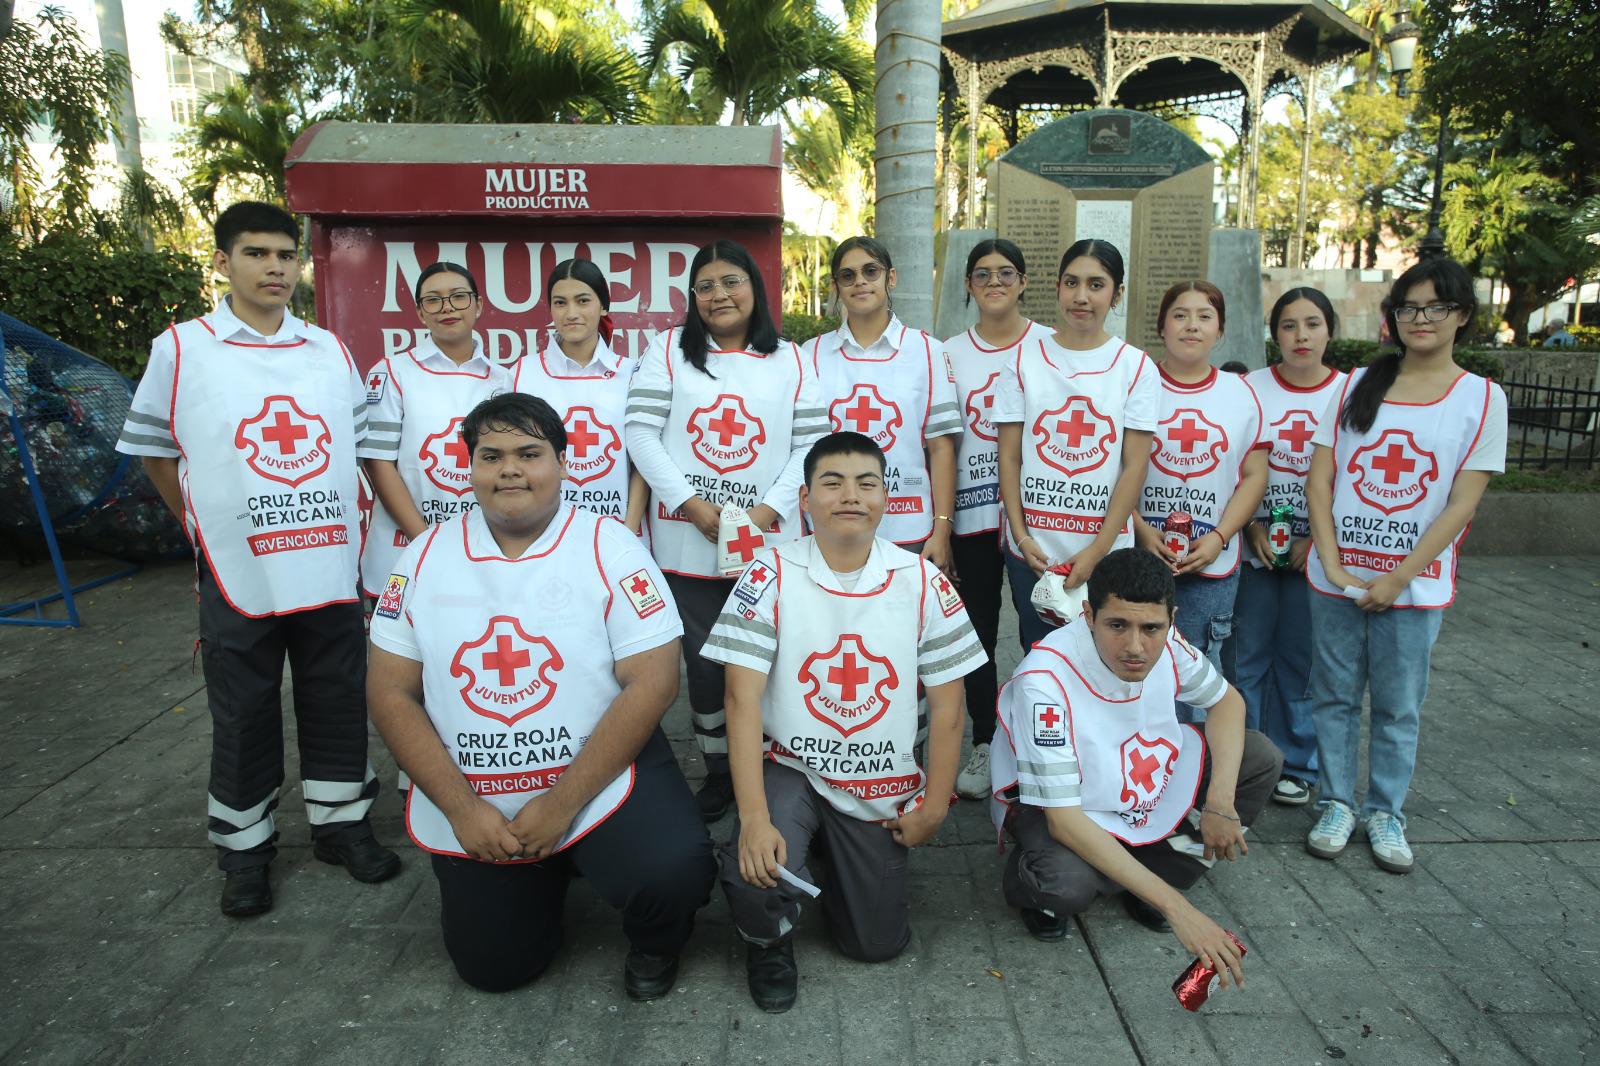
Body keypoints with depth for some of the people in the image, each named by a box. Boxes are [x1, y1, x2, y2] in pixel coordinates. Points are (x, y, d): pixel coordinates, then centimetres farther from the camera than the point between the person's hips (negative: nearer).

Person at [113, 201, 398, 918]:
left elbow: (361, 442, 17)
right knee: (243, 718, 8)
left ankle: (339, 823, 29)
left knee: (338, 701, 11)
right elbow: (153, 452, 7)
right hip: (237, 573, -2)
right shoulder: (180, 350, -1)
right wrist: (207, 529, 7)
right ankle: (244, 849, 26)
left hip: (331, 568, 3)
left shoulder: (331, 351, 7)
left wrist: (338, 518, 11)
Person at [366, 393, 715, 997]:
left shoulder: (609, 547, -9)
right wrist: (463, 808, -11)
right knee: (492, 969, 8)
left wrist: (562, 803, -18)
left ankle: (654, 945, 9)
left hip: (604, 783, -3)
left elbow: (652, 681, -15)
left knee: (673, 873, -28)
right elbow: (390, 693, -1)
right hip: (470, 803, 4)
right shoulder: (426, 557, 0)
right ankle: (548, 875, 38)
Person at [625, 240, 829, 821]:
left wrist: (768, 510, -11)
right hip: (689, 541, 0)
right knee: (704, 660, 8)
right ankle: (717, 770, 27)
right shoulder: (668, 350, 4)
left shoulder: (789, 361, 7)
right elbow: (641, 434, -3)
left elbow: (810, 444, 2)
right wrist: (695, 507, -11)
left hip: (768, 543, 0)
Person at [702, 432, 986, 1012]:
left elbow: (946, 702, -1)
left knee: (878, 944, 7)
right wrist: (754, 817, -25)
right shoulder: (772, 574, -15)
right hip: (790, 768, -2)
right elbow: (742, 698, -18)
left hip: (883, 787, 3)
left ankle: (839, 857, 40)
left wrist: (933, 806, -1)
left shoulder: (922, 581, -9)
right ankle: (770, 941, 9)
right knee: (755, 873, -30)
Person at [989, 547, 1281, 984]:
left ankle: (1162, 869, 5)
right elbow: (1064, 820, -35)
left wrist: (1220, 801, -16)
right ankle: (1032, 883, 2)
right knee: (1068, 882, -37)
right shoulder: (1044, 681, -37)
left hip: (1143, 779, 6)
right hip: (1046, 799, -6)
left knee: (1259, 757, -7)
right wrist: (1176, 908, -37)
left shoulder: (1164, 642, -20)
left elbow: (1226, 700, 1)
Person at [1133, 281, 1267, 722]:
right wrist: (1141, 530, -13)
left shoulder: (1240, 393, 7)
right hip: (1140, 559, -2)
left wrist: (1219, 537, -7)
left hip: (1213, 567, 2)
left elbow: (1254, 475, 6)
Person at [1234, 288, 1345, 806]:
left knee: (1301, 659, 8)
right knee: (1247, 657, 6)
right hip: (1254, 550, 0)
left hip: (1315, 552, 0)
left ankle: (1294, 765, 24)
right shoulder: (1251, 389, 1)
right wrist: (1251, 527, -9)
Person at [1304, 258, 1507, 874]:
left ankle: (1386, 812, 25)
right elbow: (1318, 480, 0)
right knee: (1334, 696, 10)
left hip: (1416, 583, -1)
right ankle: (1336, 803, 24)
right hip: (1337, 576, 2)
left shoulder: (1482, 398, -1)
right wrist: (1331, 562, -10)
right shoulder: (1356, 386, 4)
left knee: (1398, 706, 9)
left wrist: (1398, 578, -12)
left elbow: (1461, 504, -6)